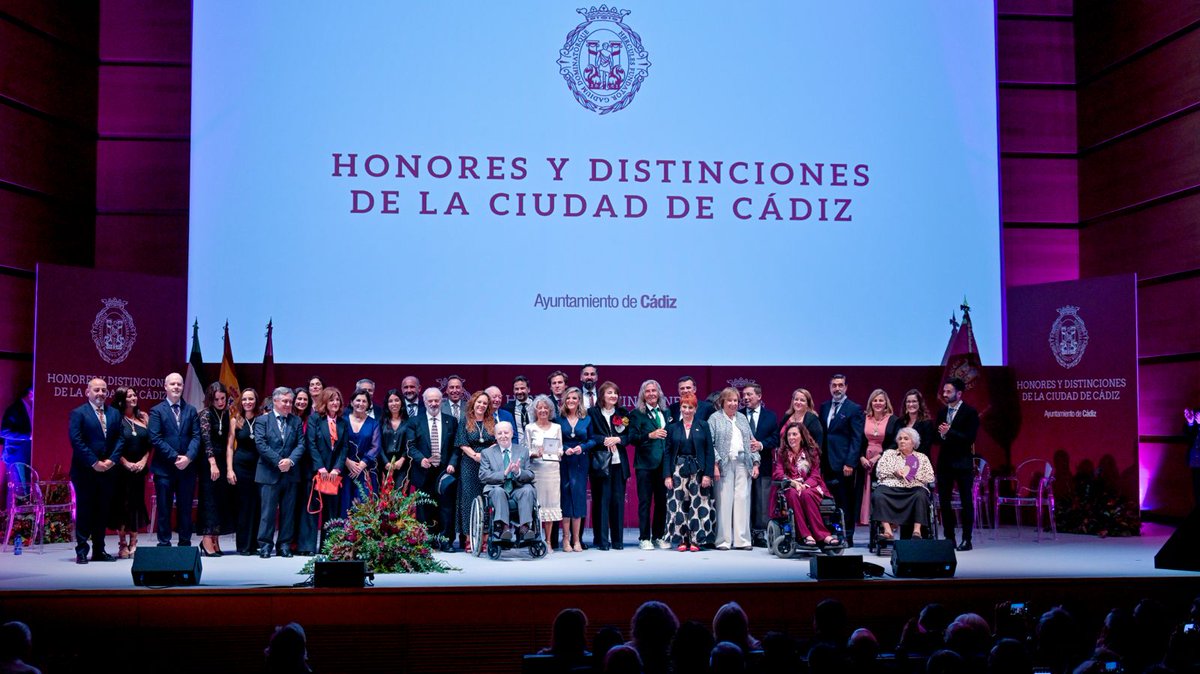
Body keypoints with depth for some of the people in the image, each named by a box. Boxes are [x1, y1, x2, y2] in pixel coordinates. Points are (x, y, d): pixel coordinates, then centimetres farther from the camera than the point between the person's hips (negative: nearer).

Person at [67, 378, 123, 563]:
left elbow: (120, 438, 9)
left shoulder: (114, 414, 12)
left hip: (107, 470, 5)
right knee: (84, 511, -1)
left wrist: (111, 460, -6)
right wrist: (94, 463, -14)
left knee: (102, 511, 8)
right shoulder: (78, 413, -3)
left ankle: (99, 550, 13)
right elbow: (76, 441, -11)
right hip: (85, 471, -5)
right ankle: (81, 551, 4)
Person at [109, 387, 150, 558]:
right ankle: (122, 545, 5)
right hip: (122, 469, -4)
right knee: (121, 504, -1)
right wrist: (127, 464, -13)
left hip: (140, 468, 4)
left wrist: (143, 461, -5)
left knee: (137, 504, 6)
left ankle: (133, 544, 14)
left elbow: (149, 443, 7)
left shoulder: (143, 417, 8)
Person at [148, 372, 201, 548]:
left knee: (185, 508, 6)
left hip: (187, 467, 3)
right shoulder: (157, 411, 2)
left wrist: (188, 457, -13)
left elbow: (196, 436, 3)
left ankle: (185, 543, 13)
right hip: (164, 468, -3)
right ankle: (164, 544, 7)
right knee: (164, 509, 2)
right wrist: (175, 457, -15)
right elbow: (155, 438, -7)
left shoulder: (191, 411, 11)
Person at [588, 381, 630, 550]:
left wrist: (618, 439, -8)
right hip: (600, 463, -3)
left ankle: (617, 539, 10)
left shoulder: (623, 413, 13)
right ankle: (601, 539, 1)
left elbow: (629, 436, 10)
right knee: (601, 500, -3)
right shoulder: (593, 413, 2)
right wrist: (604, 440, -16)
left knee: (618, 500, 4)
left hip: (619, 462, 3)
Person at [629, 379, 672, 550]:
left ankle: (659, 536, 16)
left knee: (662, 501, 6)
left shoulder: (667, 413, 14)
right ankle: (644, 538, 5)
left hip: (664, 464, 4)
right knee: (645, 502, 0)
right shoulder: (637, 414, 1)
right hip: (645, 464, -4)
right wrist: (650, 435, -20)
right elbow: (632, 438, -7)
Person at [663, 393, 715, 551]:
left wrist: (708, 474, -7)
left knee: (697, 506, -3)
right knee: (678, 506, -3)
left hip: (698, 471, -1)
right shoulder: (672, 428, 9)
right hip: (678, 471, 1)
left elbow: (709, 452, 2)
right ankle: (681, 540, 3)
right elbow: (667, 453, 6)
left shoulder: (703, 426, 6)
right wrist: (667, 475, -3)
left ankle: (695, 540, 3)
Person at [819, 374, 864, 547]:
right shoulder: (824, 407, 15)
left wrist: (850, 463, -14)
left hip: (843, 463, -5)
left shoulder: (854, 409, -2)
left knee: (845, 501, 0)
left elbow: (857, 439, -6)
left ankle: (847, 537, 6)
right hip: (827, 462, 5)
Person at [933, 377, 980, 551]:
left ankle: (966, 539, 4)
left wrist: (949, 433, -19)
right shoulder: (942, 412, 12)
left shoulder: (970, 412, -6)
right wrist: (941, 435, -10)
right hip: (944, 462, 6)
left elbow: (970, 438, -14)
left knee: (966, 501, 0)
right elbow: (936, 438, 11)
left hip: (963, 463, -6)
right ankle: (949, 538, 13)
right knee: (944, 501, 5)